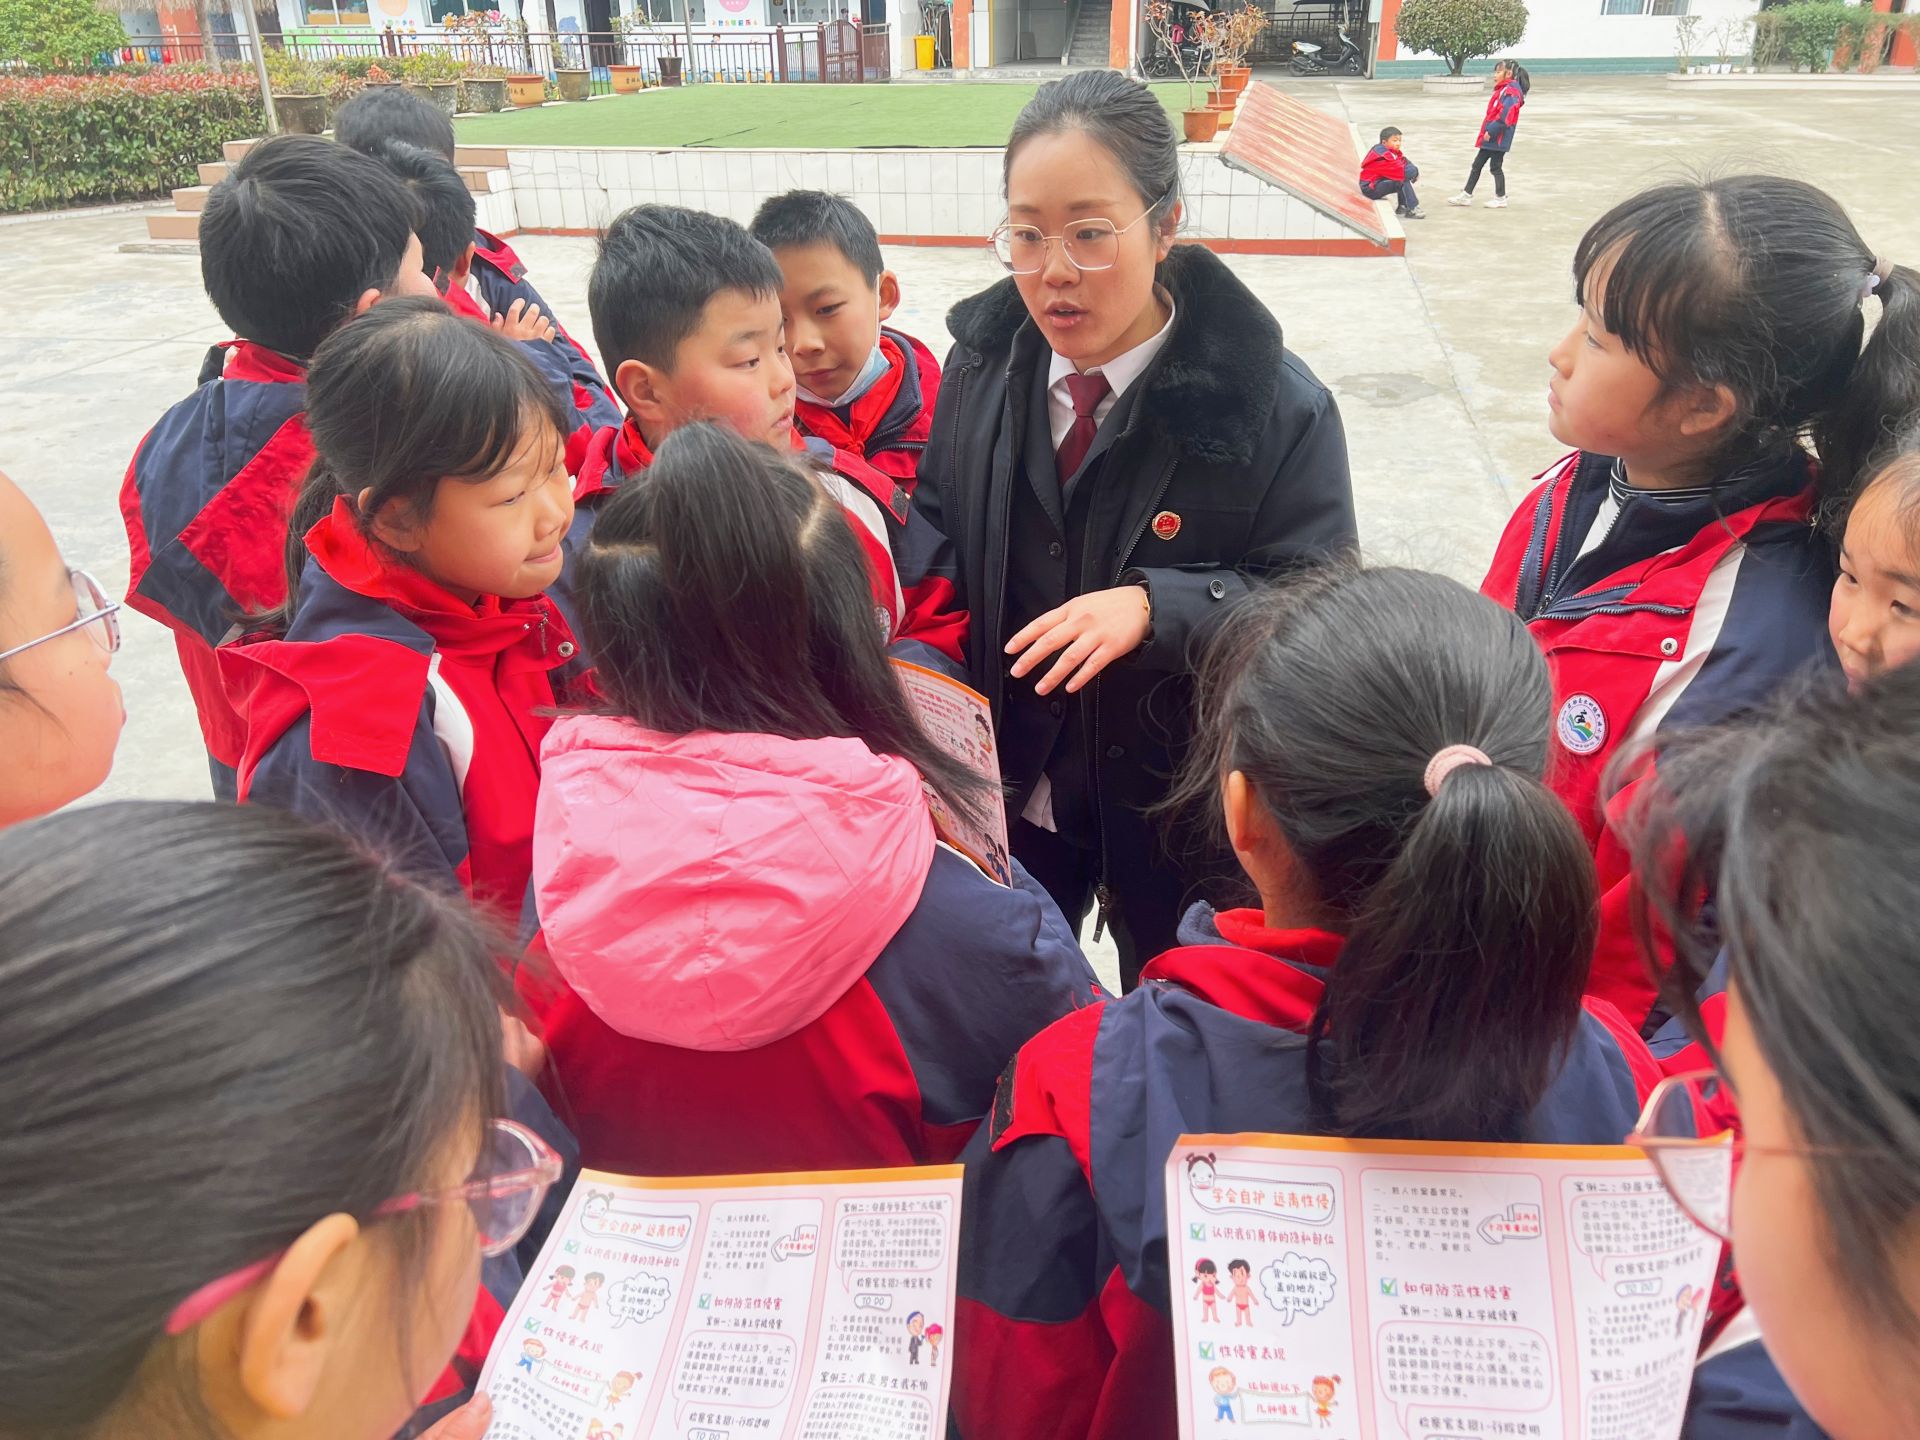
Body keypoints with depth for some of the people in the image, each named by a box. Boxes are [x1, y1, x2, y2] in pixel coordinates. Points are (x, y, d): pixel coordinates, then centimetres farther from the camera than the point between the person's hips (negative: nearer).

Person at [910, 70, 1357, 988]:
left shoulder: (1274, 405, -18)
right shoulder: (981, 368, -4)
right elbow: (939, 531, 6)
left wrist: (1155, 605, -32)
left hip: (1182, 802, -3)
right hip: (1010, 784, 4)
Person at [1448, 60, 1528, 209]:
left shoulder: (1511, 91, -15)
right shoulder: (1503, 90, 16)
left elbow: (1505, 115, -25)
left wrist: (1491, 132, -23)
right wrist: (1488, 132, 15)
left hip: (1498, 138, -10)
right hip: (1491, 136, 10)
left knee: (1495, 166, -1)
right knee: (1477, 165, 11)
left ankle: (1500, 198, 9)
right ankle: (1467, 195, 17)